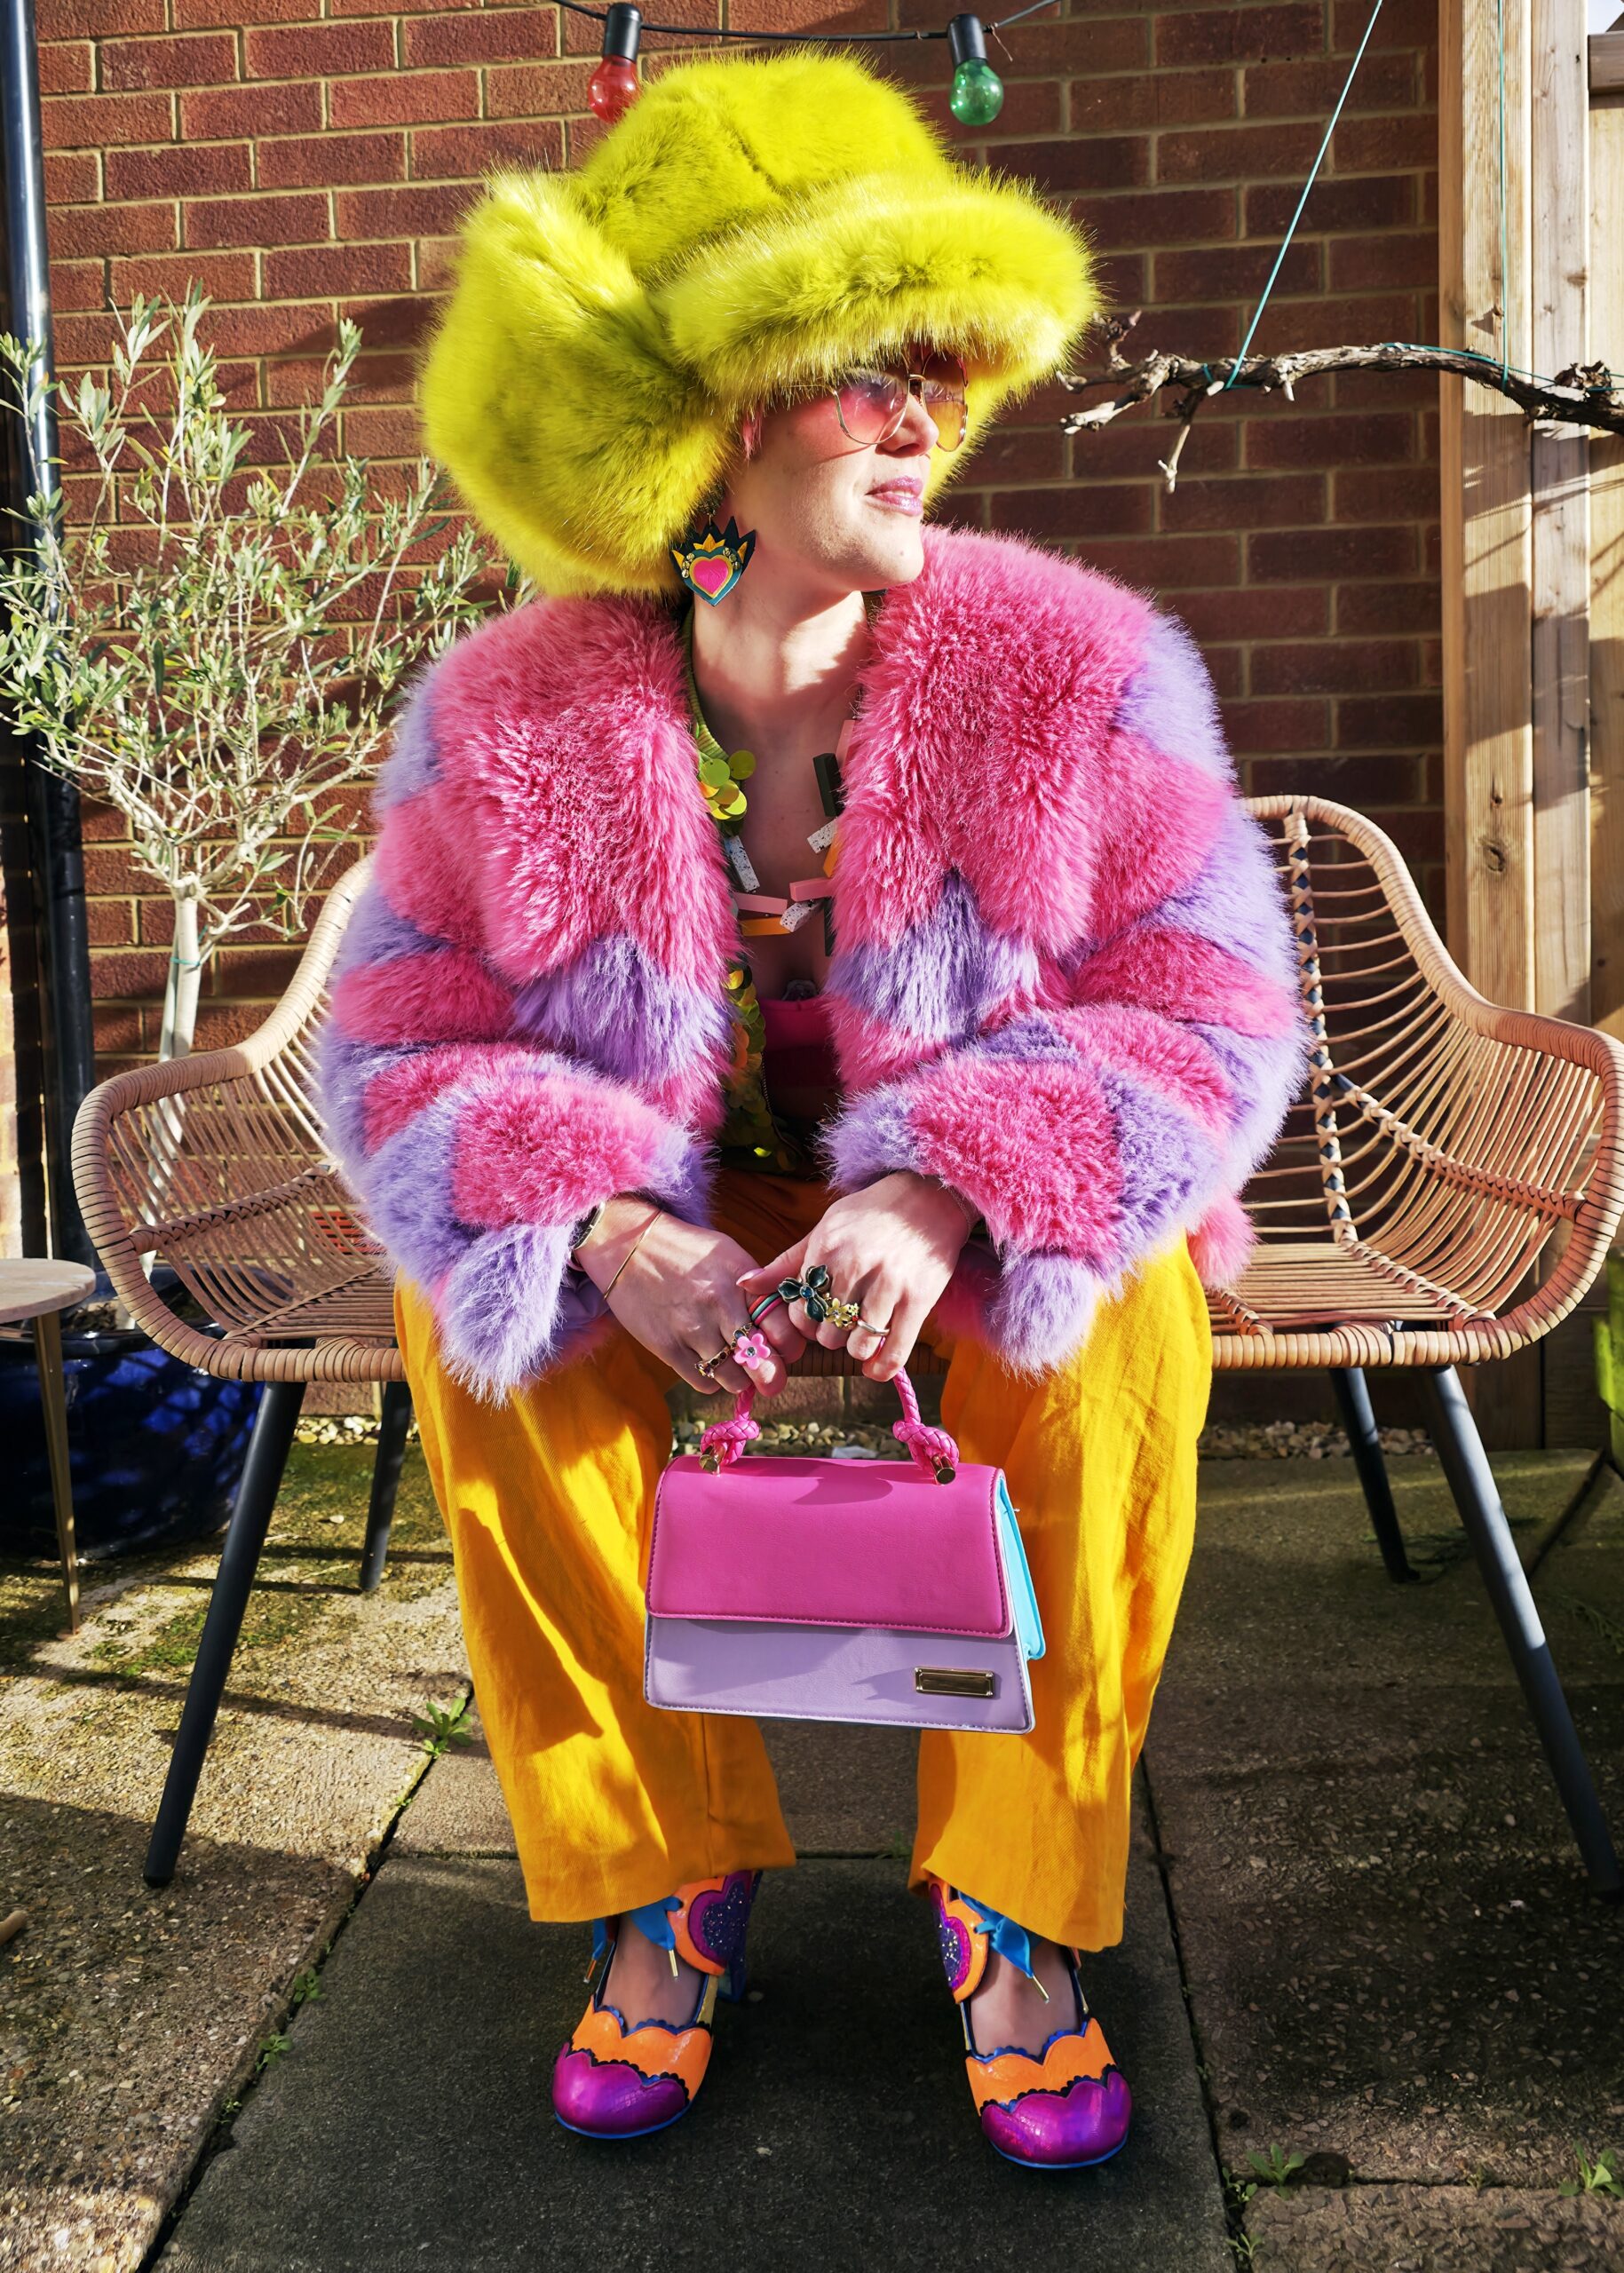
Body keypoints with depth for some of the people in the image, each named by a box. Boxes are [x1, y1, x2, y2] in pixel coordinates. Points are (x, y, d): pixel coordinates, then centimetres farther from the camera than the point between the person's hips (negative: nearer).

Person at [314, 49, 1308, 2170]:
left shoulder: (1077, 666, -13)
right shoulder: (506, 715, -11)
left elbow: (1214, 1009, -13)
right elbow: (400, 1044, -8)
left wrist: (950, 1193, -31)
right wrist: (603, 1231, -29)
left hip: (992, 1239, 0)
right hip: (659, 1239, 1)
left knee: (1122, 1304, -31)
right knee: (476, 1312, -26)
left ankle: (1022, 1897, -9)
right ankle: (660, 1876, -6)